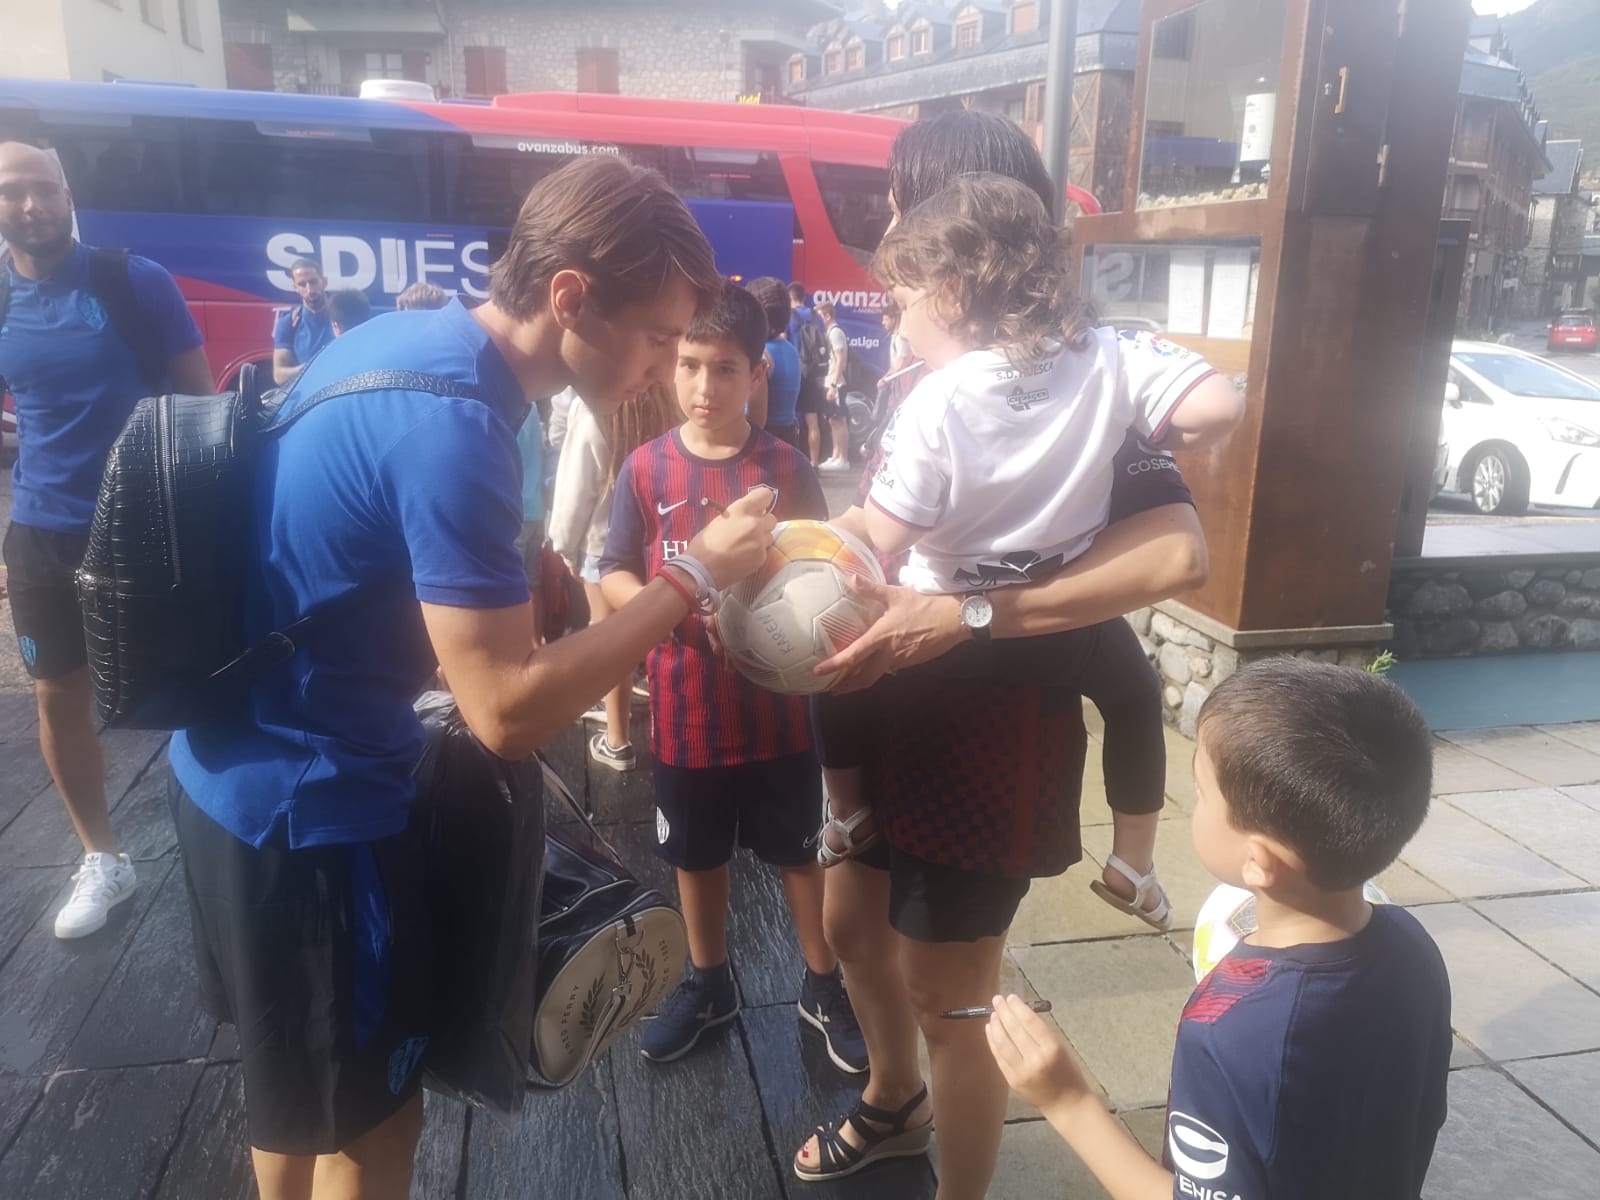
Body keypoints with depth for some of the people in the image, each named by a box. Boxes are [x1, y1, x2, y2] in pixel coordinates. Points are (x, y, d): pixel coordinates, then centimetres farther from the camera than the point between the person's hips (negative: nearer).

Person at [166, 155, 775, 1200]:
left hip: (244, 770, 9)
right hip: (309, 806, -9)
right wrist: (692, 576, -21)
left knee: (301, 1087, 29)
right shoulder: (454, 421, -29)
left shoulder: (411, 338, 1)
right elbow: (508, 711, -29)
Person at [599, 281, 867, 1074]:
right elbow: (614, 575, -2)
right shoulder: (645, 468, -6)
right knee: (695, 855, 19)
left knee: (799, 851, 14)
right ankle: (708, 983, 41)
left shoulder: (787, 468, -7)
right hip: (685, 708, 1)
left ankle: (824, 986, 35)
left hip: (776, 704, -1)